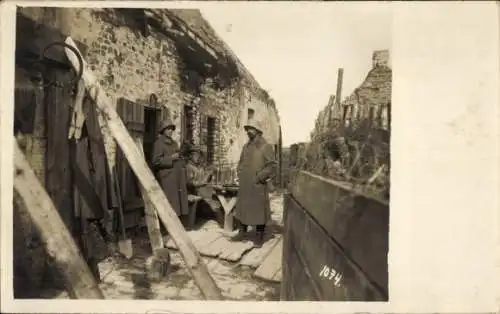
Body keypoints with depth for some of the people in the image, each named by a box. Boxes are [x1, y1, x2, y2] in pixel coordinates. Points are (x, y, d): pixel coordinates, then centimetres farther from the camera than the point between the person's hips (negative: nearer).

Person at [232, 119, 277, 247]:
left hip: (258, 186, -6)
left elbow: (272, 166, -13)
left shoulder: (266, 147, -8)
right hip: (244, 185, 7)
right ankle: (242, 232, 27)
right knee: (242, 208, 13)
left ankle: (259, 237, 13)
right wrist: (240, 175, 9)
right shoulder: (246, 146, 12)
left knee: (259, 210, 2)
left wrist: (258, 178, -15)